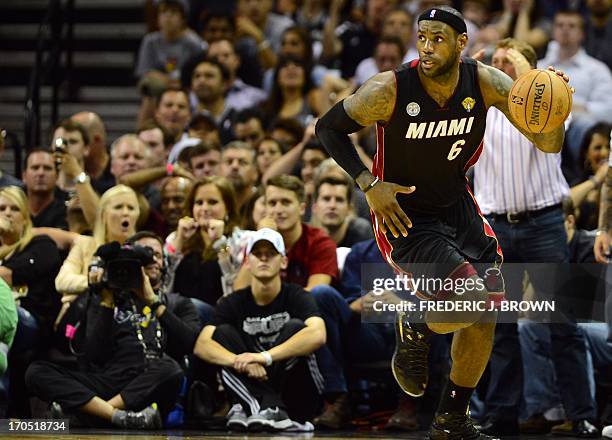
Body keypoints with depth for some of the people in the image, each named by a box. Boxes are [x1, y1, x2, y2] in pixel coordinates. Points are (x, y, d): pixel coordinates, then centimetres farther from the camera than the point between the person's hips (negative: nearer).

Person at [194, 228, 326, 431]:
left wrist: (265, 357, -37)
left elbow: (317, 335, -28)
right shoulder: (233, 303, 1)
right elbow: (201, 345, -14)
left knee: (295, 328, -22)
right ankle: (269, 409, -34)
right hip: (253, 387, 3)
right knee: (223, 333, -13)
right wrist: (242, 362, -33)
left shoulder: (296, 297, -7)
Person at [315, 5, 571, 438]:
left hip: (458, 207, 6)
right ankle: (413, 329, 10)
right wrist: (369, 184, -18)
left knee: (487, 315, 10)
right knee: (476, 302, -23)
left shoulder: (485, 83, -15)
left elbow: (549, 146, -14)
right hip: (405, 217, -6)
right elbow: (328, 127, -8)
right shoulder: (389, 90, -24)